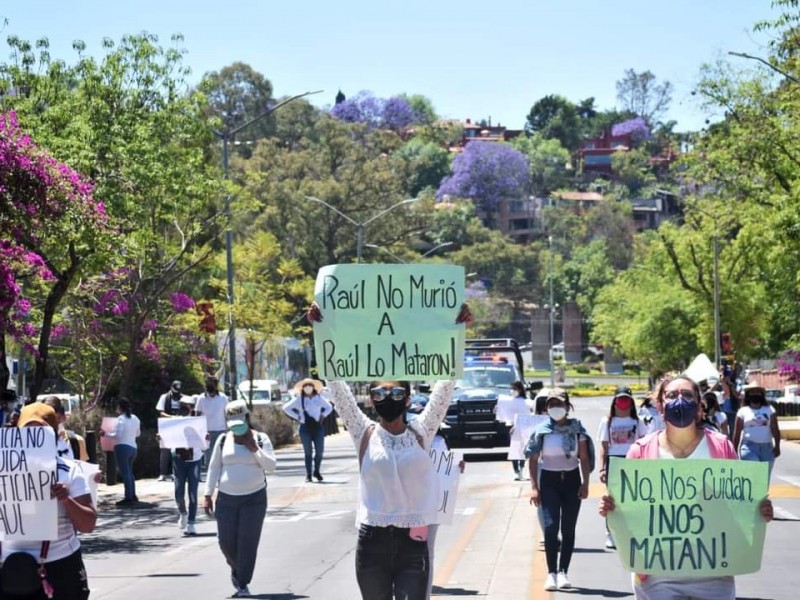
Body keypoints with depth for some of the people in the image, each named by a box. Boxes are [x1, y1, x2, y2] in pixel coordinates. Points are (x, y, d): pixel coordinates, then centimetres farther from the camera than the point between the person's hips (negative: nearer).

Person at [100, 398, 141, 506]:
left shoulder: (121, 419, -13)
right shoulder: (135, 418, 9)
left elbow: (118, 435, -18)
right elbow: (138, 433, 19)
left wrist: (106, 434, -7)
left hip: (122, 447, -8)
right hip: (133, 447, 8)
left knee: (125, 473, -6)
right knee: (129, 472, 19)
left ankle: (129, 497, -9)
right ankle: (133, 496, 20)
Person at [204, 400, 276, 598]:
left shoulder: (261, 439, 1)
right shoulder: (223, 440, 5)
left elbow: (270, 466, -6)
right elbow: (214, 468, 8)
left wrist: (255, 449, -18)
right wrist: (208, 496, 4)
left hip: (254, 498, -2)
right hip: (226, 498, 2)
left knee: (248, 543, -6)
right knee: (226, 541, -1)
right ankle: (236, 568, 30)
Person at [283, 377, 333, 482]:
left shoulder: (319, 398, 7)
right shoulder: (299, 399, 1)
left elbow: (329, 408, 20)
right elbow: (286, 408, 4)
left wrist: (322, 416, 5)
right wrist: (297, 417, -1)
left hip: (317, 426, 2)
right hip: (305, 427, -2)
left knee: (320, 451, -3)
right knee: (308, 452, 1)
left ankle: (317, 471, 17)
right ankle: (308, 474, 7)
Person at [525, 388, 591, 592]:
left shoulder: (577, 429, 0)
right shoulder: (541, 430, -3)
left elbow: (584, 458, 3)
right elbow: (533, 459, -1)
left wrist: (585, 484, -5)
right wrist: (534, 487, -7)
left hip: (571, 480, 2)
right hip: (549, 481, -2)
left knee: (568, 529, 5)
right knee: (550, 527, -13)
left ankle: (563, 572, 12)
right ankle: (552, 573, -13)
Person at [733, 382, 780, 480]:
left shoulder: (769, 410, 9)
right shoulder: (743, 411, 4)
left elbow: (775, 430, 4)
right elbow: (737, 433, 4)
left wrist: (777, 446, -6)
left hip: (767, 447, 3)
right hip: (749, 446, -3)